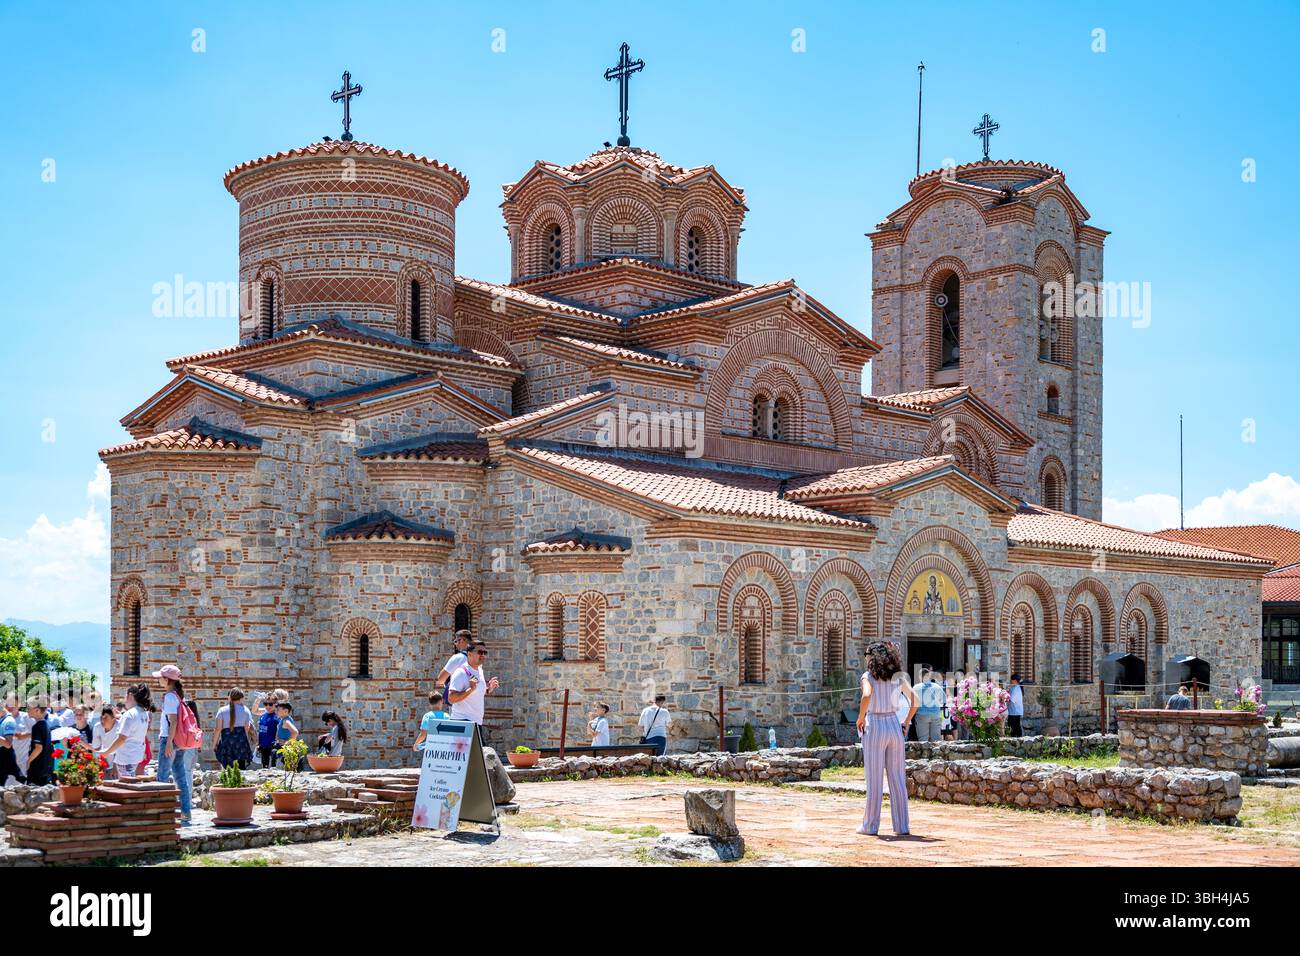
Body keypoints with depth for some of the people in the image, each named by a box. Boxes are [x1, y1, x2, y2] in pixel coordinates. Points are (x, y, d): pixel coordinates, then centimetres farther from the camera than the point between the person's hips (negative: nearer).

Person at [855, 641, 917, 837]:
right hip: (894, 726, 4)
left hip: (874, 727, -4)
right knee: (898, 778, 8)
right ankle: (901, 826, 9)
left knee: (874, 779, 3)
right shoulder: (898, 676, 7)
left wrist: (860, 718, -11)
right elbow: (914, 699, 2)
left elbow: (867, 696, -25)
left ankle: (870, 826, 9)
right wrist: (907, 722, 9)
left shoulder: (869, 676, -7)